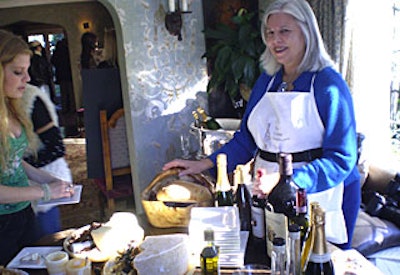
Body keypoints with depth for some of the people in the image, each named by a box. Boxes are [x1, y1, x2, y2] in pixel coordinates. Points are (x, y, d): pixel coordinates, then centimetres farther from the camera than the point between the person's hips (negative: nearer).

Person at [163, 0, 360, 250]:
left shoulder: (328, 84, -12)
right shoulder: (267, 80, 6)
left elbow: (341, 159, -18)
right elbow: (246, 139, 10)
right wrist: (205, 164, -1)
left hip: (318, 195, -4)